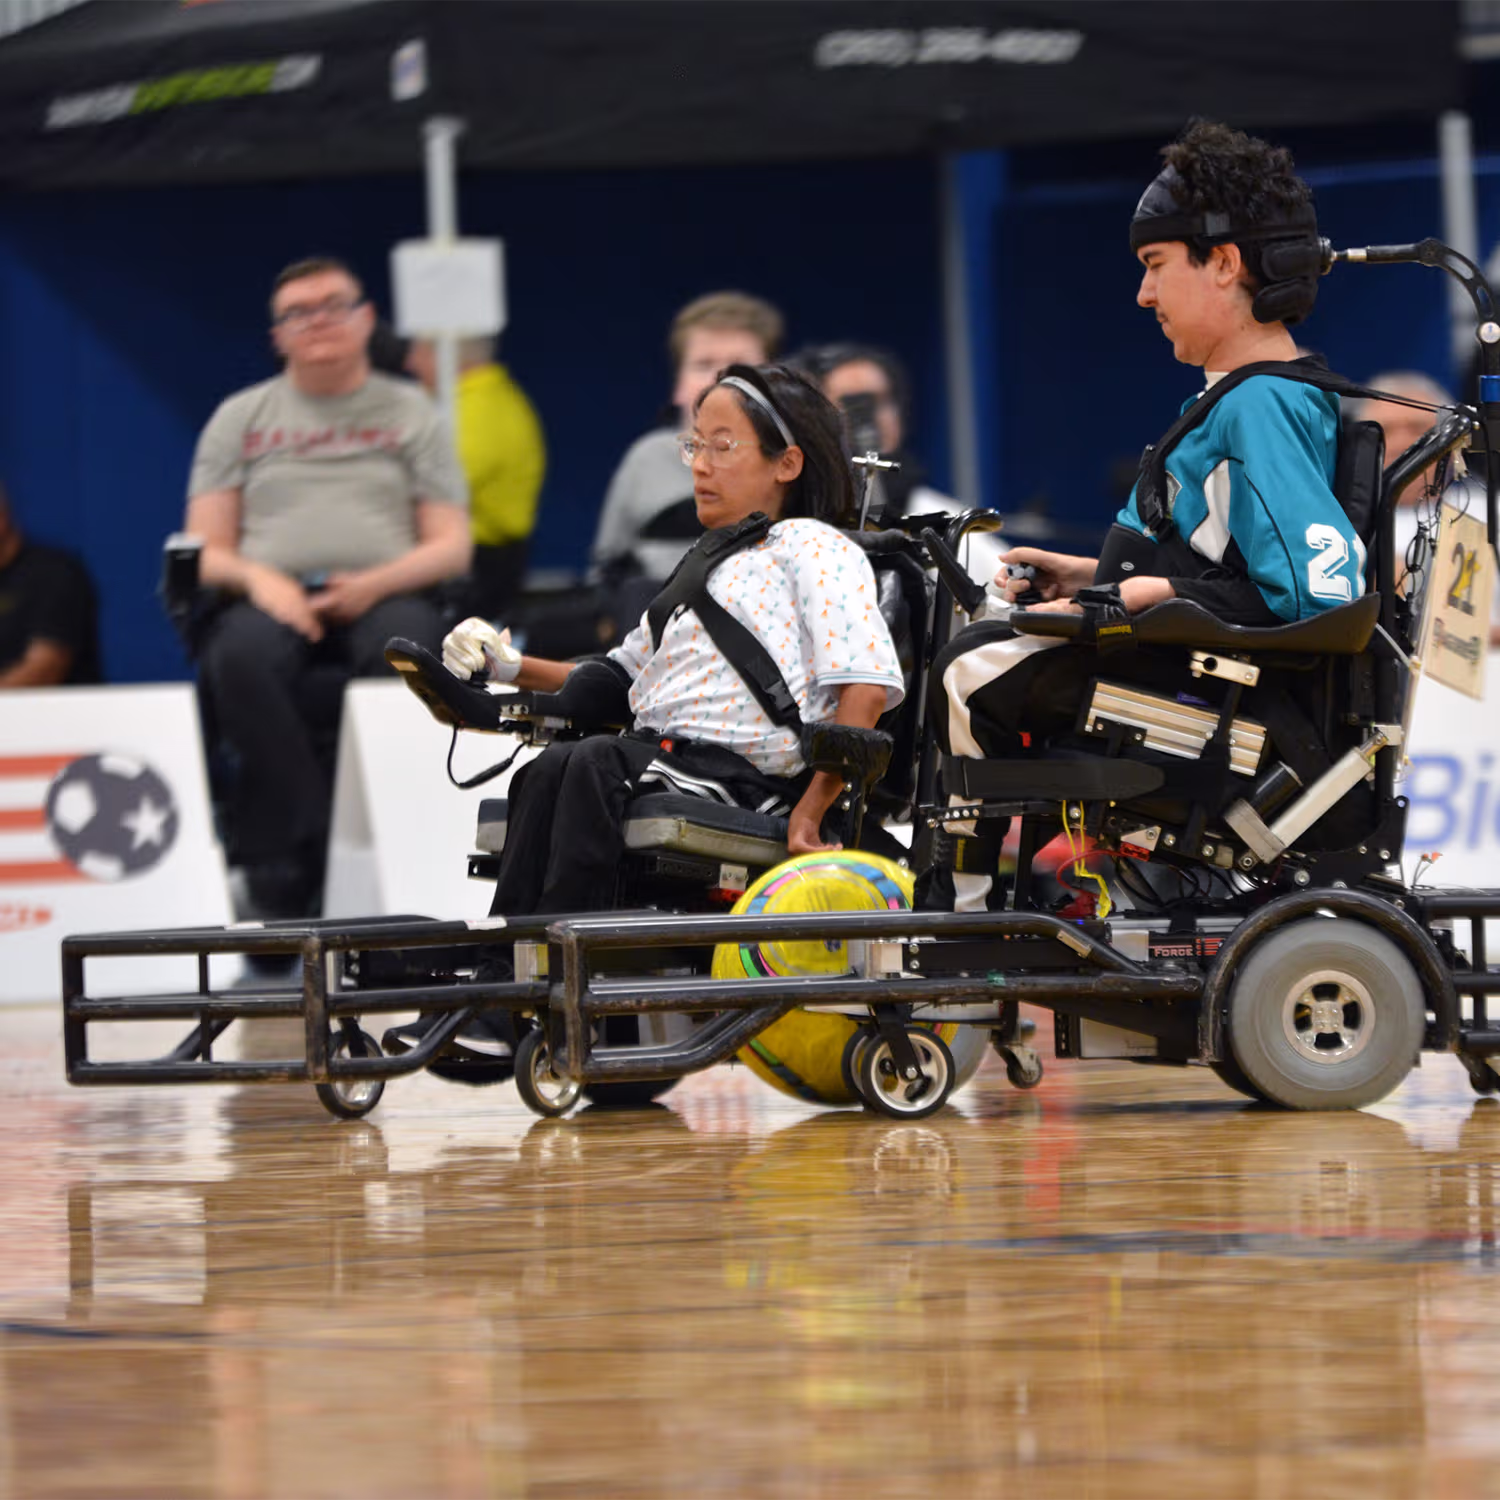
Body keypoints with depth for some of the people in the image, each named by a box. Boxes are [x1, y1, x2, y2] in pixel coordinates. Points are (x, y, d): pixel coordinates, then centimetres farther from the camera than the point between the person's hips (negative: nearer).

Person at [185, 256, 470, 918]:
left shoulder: (410, 412, 19)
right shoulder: (240, 417, 21)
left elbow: (452, 546, 11)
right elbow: (205, 551, 14)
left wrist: (374, 584, -9)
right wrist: (257, 578, -9)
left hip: (382, 596, -1)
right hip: (271, 597, 1)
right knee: (243, 656, -37)